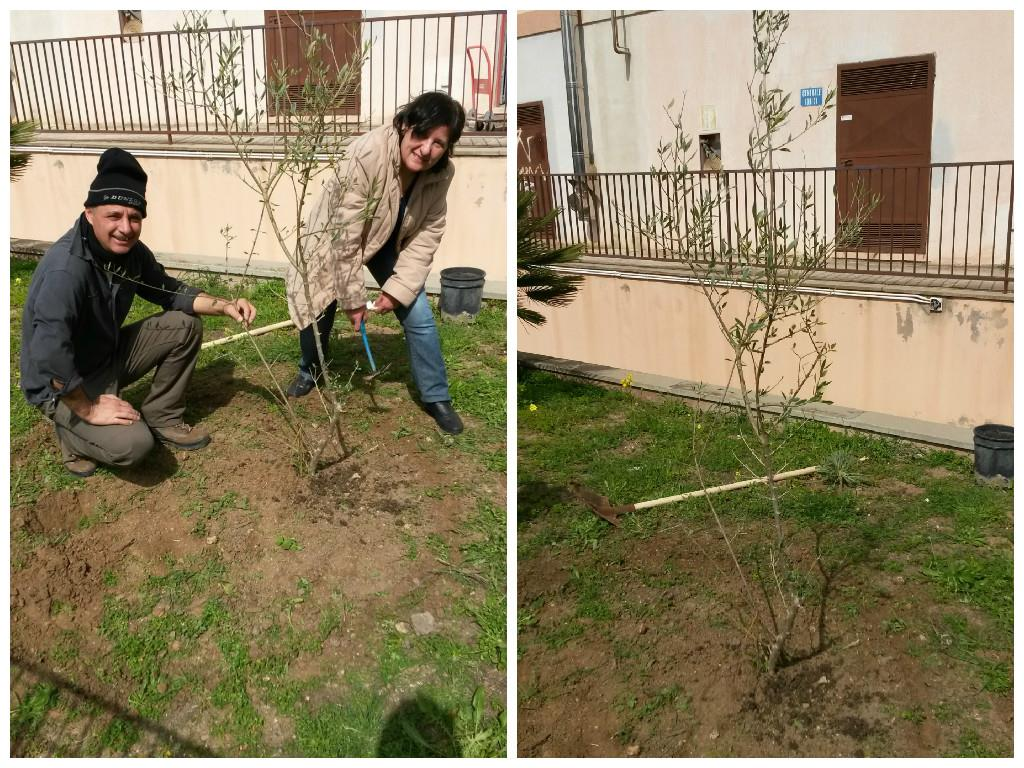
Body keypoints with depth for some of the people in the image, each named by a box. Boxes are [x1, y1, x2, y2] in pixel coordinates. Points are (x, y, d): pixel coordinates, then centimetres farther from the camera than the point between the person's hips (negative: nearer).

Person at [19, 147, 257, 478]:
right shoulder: (66, 268, -34)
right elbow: (49, 354, -39)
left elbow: (168, 291, 8)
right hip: (62, 385, -8)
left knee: (185, 325, -2)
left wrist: (223, 305, -8)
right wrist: (88, 409, -27)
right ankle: (71, 431, 6)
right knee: (132, 444, -27)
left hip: (108, 355, 8)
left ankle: (161, 419, 10)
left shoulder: (131, 251, -8)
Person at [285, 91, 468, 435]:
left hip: (390, 244, 3)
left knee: (419, 316, -6)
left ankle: (436, 397, 13)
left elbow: (427, 235, -15)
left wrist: (398, 289, -23)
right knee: (318, 310, 5)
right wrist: (352, 298, -26)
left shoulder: (441, 173, -23)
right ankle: (310, 372, 38)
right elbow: (347, 237, -32)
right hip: (337, 239, -3)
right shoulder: (367, 154, -38)